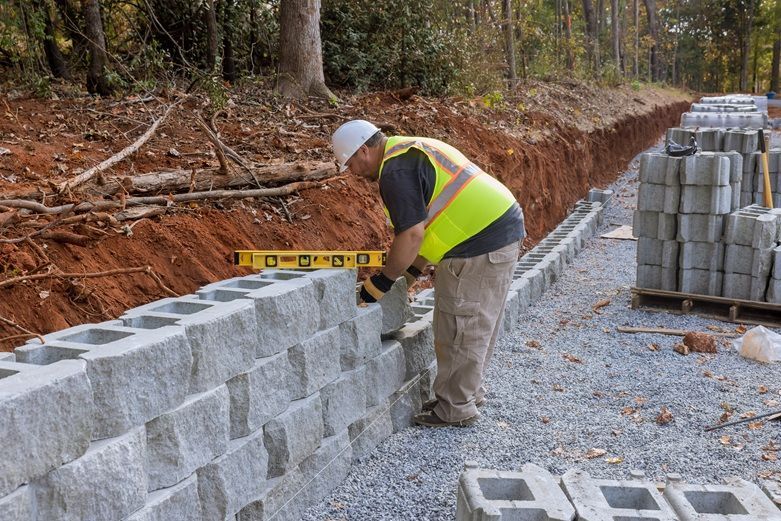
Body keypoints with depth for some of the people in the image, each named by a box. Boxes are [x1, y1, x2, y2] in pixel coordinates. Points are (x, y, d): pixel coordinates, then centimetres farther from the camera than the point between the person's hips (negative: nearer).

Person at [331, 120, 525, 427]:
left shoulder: (396, 171, -14)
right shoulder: (413, 151, 19)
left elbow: (412, 234, -20)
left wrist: (383, 281, -9)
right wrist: (413, 271, 22)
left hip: (479, 245, -11)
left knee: (459, 329, -1)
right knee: (478, 325, 19)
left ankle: (455, 409, 10)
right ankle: (470, 392, 32)